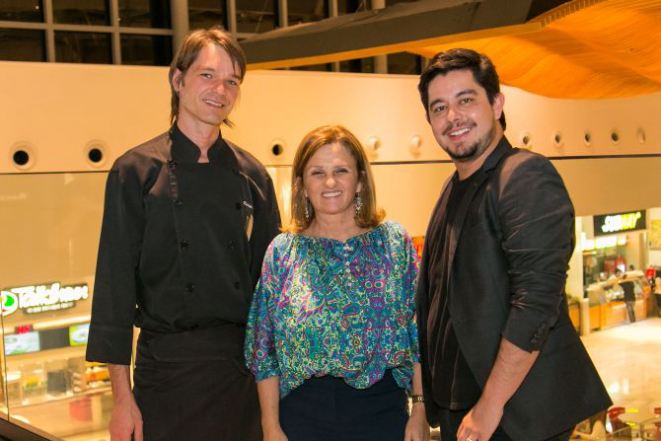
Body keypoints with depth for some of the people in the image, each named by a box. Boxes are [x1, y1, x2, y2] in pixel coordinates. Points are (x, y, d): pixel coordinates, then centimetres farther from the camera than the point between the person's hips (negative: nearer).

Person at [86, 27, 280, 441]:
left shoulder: (252, 174, 5)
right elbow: (116, 283, -6)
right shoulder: (136, 170, -5)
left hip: (245, 367, 3)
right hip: (169, 364, -3)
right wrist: (122, 396, -8)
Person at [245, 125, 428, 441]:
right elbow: (264, 349, 2)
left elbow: (419, 333, 2)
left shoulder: (394, 241, 1)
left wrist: (420, 409, -2)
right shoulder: (282, 252, 1)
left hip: (383, 408, 0)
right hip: (303, 412, 0)